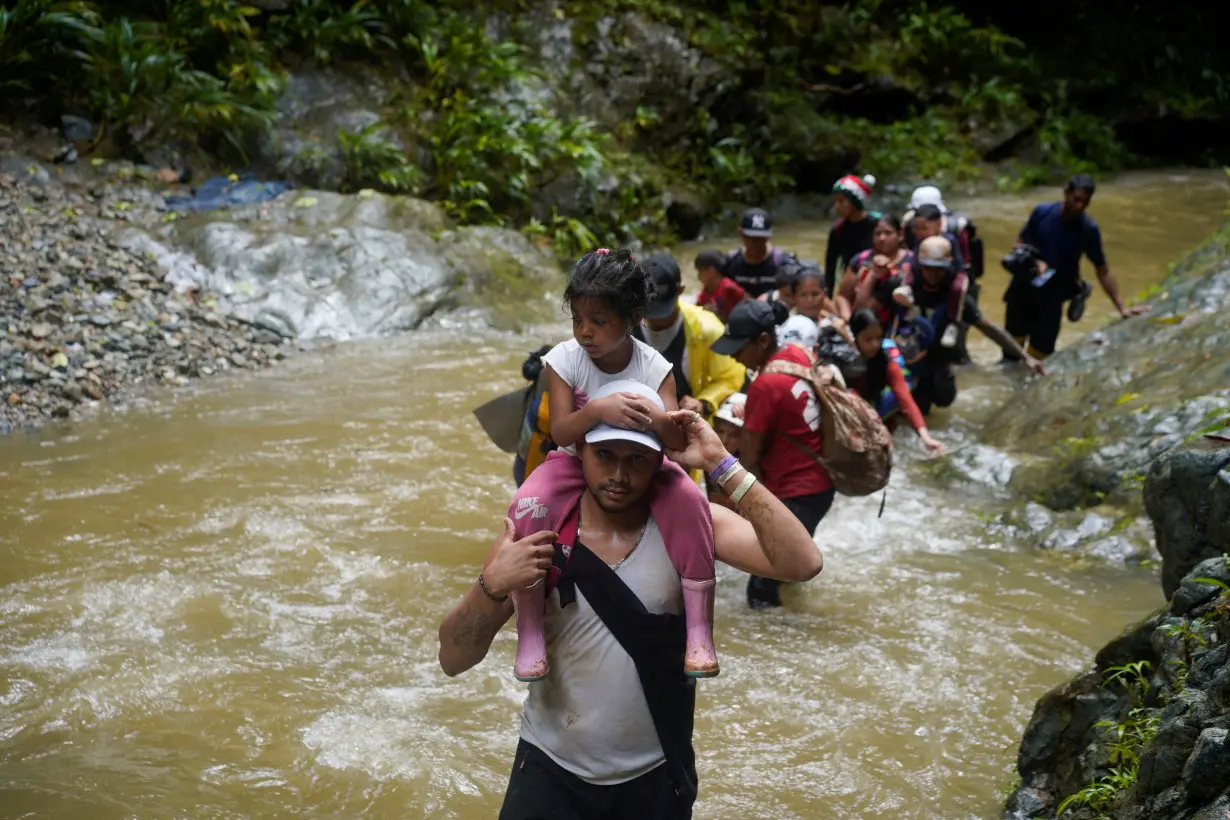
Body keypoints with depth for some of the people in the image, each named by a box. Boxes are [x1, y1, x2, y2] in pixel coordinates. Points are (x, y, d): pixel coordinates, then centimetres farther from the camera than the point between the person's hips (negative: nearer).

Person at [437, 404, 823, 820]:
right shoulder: (537, 534, -12)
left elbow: (802, 563, -26)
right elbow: (453, 660, -11)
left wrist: (721, 465, -27)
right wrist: (492, 585, -31)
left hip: (656, 775, 1)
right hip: (551, 769, -1)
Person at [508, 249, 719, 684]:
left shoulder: (653, 367, -16)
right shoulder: (564, 359, -15)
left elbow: (680, 440, -24)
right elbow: (560, 432, -25)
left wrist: (658, 418, -48)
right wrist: (597, 409, -46)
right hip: (576, 462, 0)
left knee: (690, 500, -30)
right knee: (525, 507, -31)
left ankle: (699, 631, -20)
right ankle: (529, 634, -17)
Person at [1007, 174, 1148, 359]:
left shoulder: (1089, 229, -12)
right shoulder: (1042, 212, -9)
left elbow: (1102, 270, -7)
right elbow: (1020, 243, 1)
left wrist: (1121, 307, -11)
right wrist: (1034, 262, -19)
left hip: (1053, 297, -2)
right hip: (1024, 288, 2)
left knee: (1040, 354, -6)